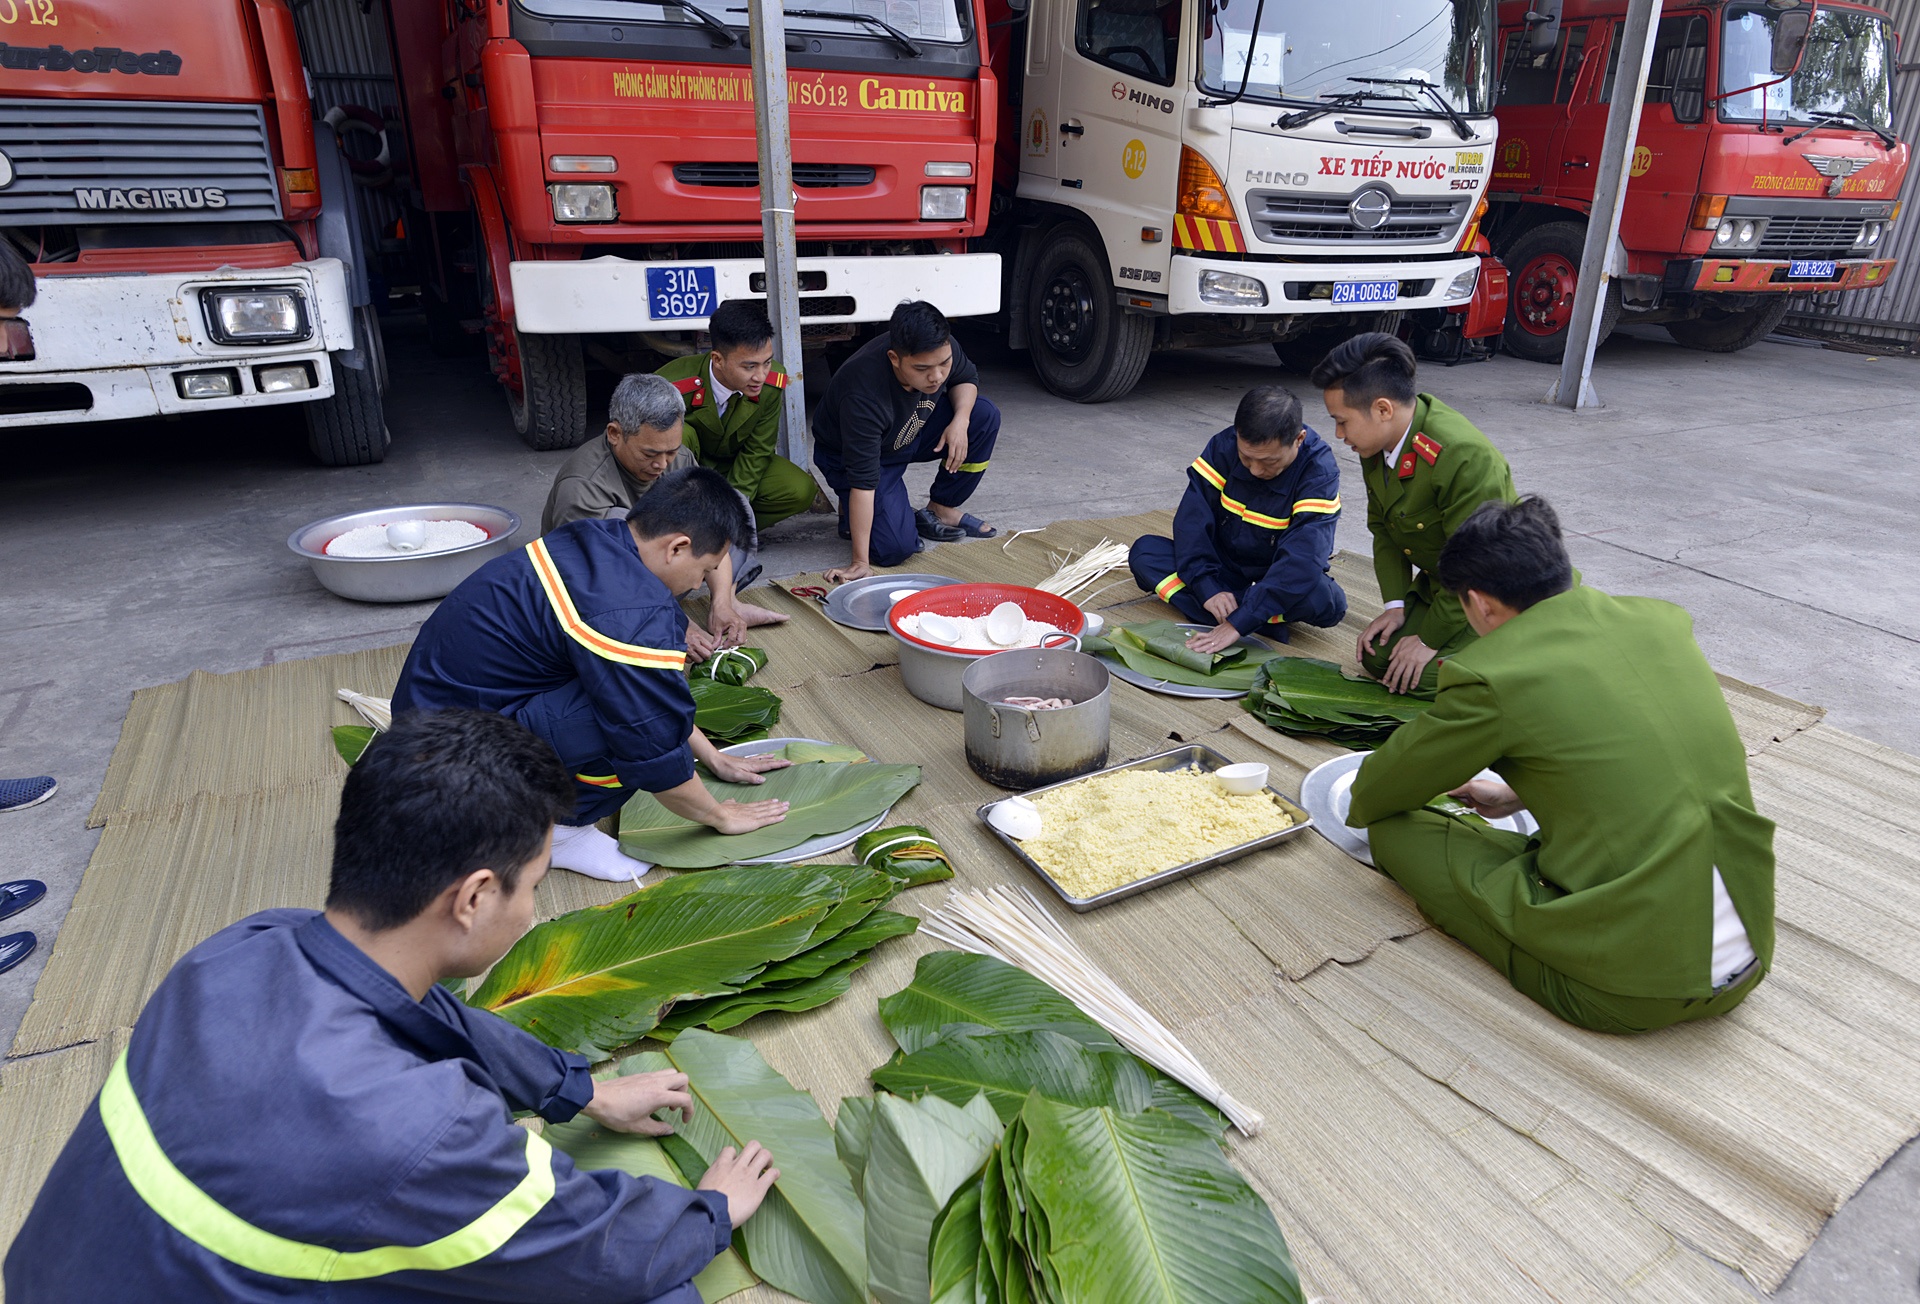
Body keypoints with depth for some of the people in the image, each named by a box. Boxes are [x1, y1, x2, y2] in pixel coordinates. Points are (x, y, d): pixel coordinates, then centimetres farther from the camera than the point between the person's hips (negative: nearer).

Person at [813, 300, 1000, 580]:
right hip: (848, 454, -6)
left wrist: (961, 420, -23)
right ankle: (851, 511, 10)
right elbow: (863, 479, -39)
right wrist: (860, 562, -39)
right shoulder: (864, 396, -40)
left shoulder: (941, 350, -24)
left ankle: (940, 509, 1)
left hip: (913, 432, 6)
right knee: (896, 548, -24)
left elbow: (967, 378, 0)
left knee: (985, 417, -14)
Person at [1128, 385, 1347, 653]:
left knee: (1326, 601, -36)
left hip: (1280, 581, -3)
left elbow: (1303, 558, -34)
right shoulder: (1224, 445, -14)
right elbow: (1192, 517, -17)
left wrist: (1239, 622, -44)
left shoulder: (1319, 471, -23)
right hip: (1223, 568, 4)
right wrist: (1207, 589, -31)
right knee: (1145, 550, -21)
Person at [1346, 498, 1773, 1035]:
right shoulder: (1662, 620, 5)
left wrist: (1364, 809, 26)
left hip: (1630, 990, -7)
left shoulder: (1491, 675, -13)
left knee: (1397, 830, 1)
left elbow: (1374, 797, 3)